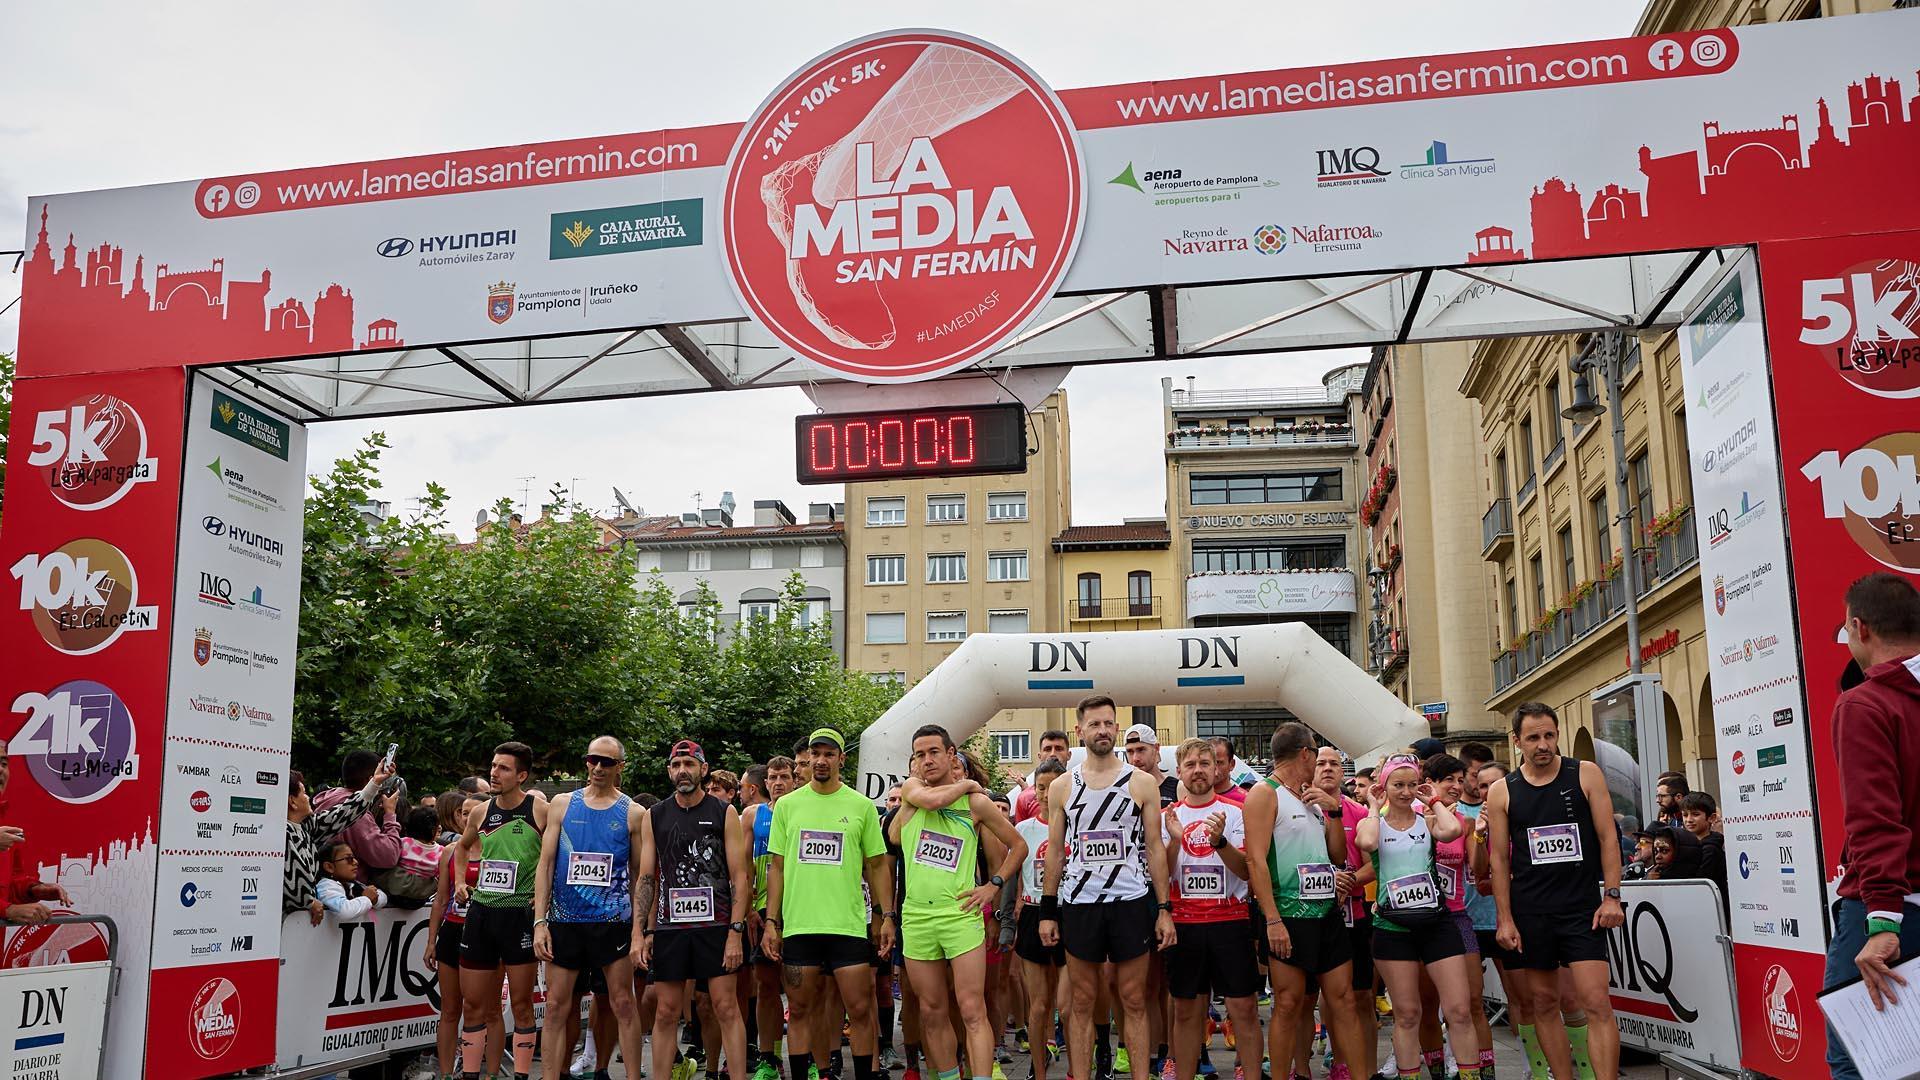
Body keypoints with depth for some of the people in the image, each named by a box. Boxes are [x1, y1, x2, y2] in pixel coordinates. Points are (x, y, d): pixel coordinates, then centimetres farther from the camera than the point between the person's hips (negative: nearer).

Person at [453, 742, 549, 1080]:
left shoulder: (541, 810, -8)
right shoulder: (481, 813, 7)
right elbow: (463, 846, 28)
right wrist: (459, 881, 15)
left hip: (520, 914, -5)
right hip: (480, 911, 5)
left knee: (521, 1005, 2)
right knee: (473, 1005, 9)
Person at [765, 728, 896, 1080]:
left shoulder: (861, 806, 5)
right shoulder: (786, 806, 8)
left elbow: (877, 866, 8)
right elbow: (777, 867, 9)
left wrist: (887, 916, 1)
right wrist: (771, 922, 4)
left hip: (849, 924, -1)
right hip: (798, 925, 1)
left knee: (860, 1009, 0)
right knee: (799, 1010, 7)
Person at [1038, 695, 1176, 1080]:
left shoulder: (1142, 784, 3)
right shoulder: (1062, 786, 6)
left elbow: (1155, 849, 3)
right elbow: (1055, 853, 9)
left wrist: (1164, 910, -2)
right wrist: (1047, 912, 4)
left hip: (1131, 903, -1)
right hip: (1078, 904, 1)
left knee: (1134, 1002, 5)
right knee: (1082, 1004, 6)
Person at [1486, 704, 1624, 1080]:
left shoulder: (1585, 774, 1)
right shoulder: (1501, 792, 2)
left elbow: (1608, 837, 1)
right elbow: (1499, 859, 4)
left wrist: (1611, 896, -6)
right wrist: (1505, 919, -1)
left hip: (1582, 907, -1)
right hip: (1529, 911, 2)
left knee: (1596, 1003, -10)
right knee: (1544, 1002, 7)